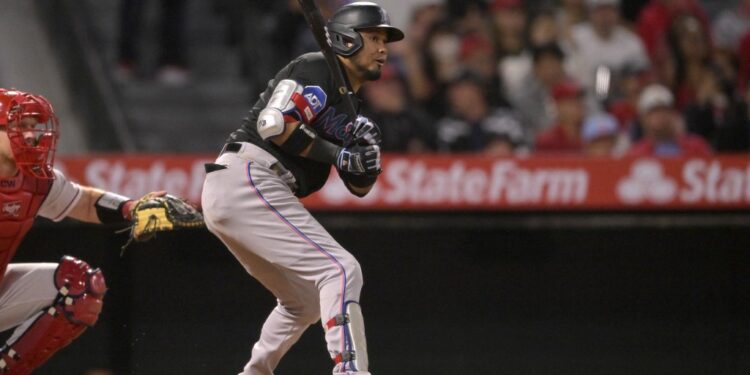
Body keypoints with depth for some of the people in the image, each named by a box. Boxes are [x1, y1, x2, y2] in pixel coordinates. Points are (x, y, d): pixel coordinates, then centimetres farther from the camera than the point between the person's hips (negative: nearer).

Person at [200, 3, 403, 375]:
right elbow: (274, 123, -17)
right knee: (341, 270, -19)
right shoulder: (317, 69, -3)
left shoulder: (348, 107, 25)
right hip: (248, 179, -10)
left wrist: (365, 152, -2)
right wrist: (338, 155, -11)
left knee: (307, 299, 21)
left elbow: (360, 185, 20)